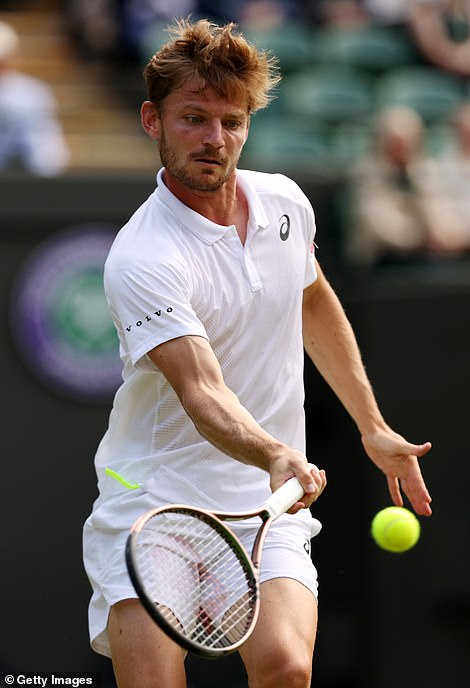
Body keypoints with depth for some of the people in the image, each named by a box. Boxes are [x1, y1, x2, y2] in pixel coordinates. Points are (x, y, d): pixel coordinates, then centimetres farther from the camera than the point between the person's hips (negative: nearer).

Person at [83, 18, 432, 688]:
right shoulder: (142, 260, -18)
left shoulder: (285, 202, 3)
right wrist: (275, 457, -47)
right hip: (154, 500, -4)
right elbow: (202, 390, -29)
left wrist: (373, 428, 26)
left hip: (269, 505, 4)